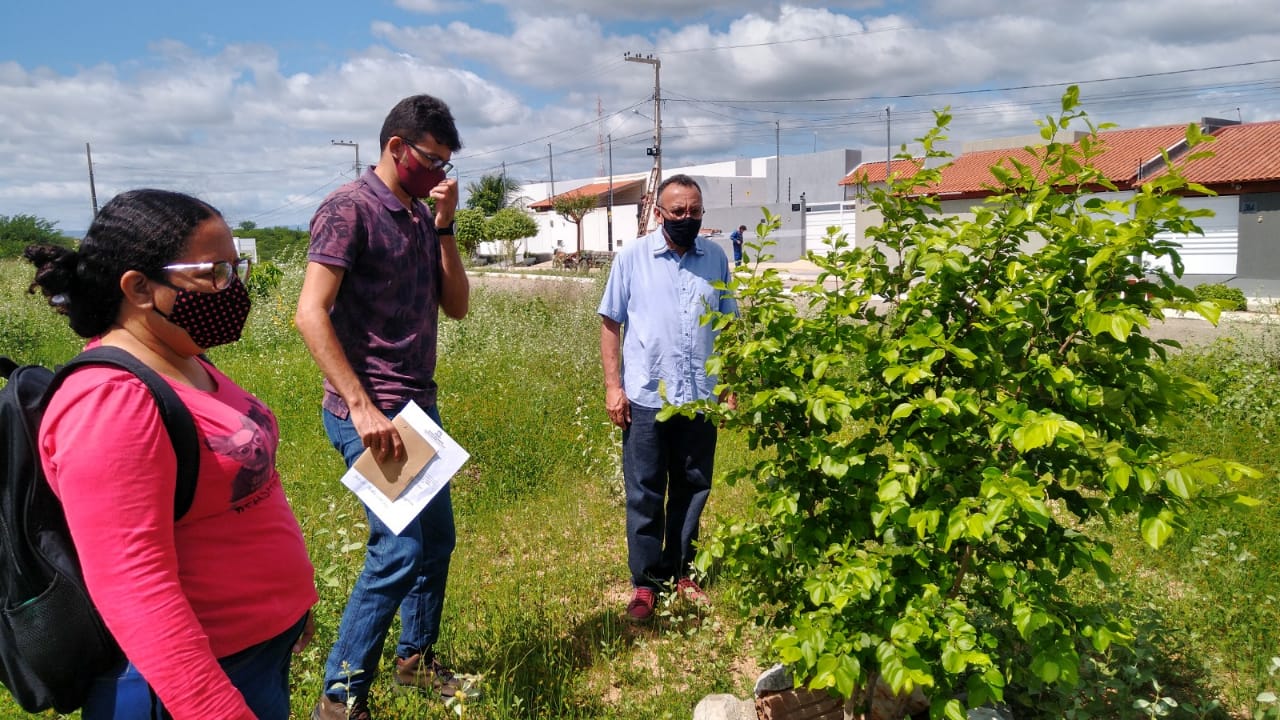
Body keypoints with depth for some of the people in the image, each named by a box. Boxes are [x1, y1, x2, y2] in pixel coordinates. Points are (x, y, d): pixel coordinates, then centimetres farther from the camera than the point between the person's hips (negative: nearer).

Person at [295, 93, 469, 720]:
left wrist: (445, 224, 0)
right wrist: (361, 407, -23)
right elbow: (311, 314, -18)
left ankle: (416, 657, 34)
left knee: (436, 538, 15)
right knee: (400, 549, -8)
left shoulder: (420, 217, 12)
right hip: (371, 413, -8)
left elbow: (457, 306, 9)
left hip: (419, 405, 8)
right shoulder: (349, 208, -11)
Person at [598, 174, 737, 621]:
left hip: (701, 398, 3)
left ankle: (681, 572, 29)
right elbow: (610, 323, -1)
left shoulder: (715, 258, 5)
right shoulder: (632, 257, -2)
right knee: (644, 496, 4)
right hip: (646, 399, -3)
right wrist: (612, 386, -8)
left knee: (692, 491, 13)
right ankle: (645, 584, 16)